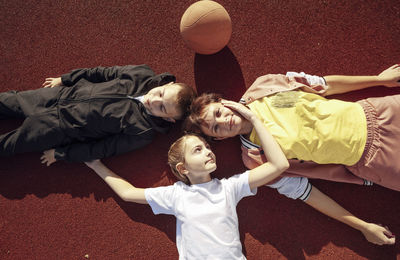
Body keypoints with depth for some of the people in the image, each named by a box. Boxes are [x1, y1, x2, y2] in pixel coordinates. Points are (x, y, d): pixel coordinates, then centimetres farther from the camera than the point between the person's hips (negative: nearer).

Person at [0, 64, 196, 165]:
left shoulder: (142, 132, -25)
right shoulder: (143, 75, -14)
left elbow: (102, 150, -18)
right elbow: (105, 73, -1)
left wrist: (60, 154, -11)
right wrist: (63, 79, 8)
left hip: (61, 129, -4)